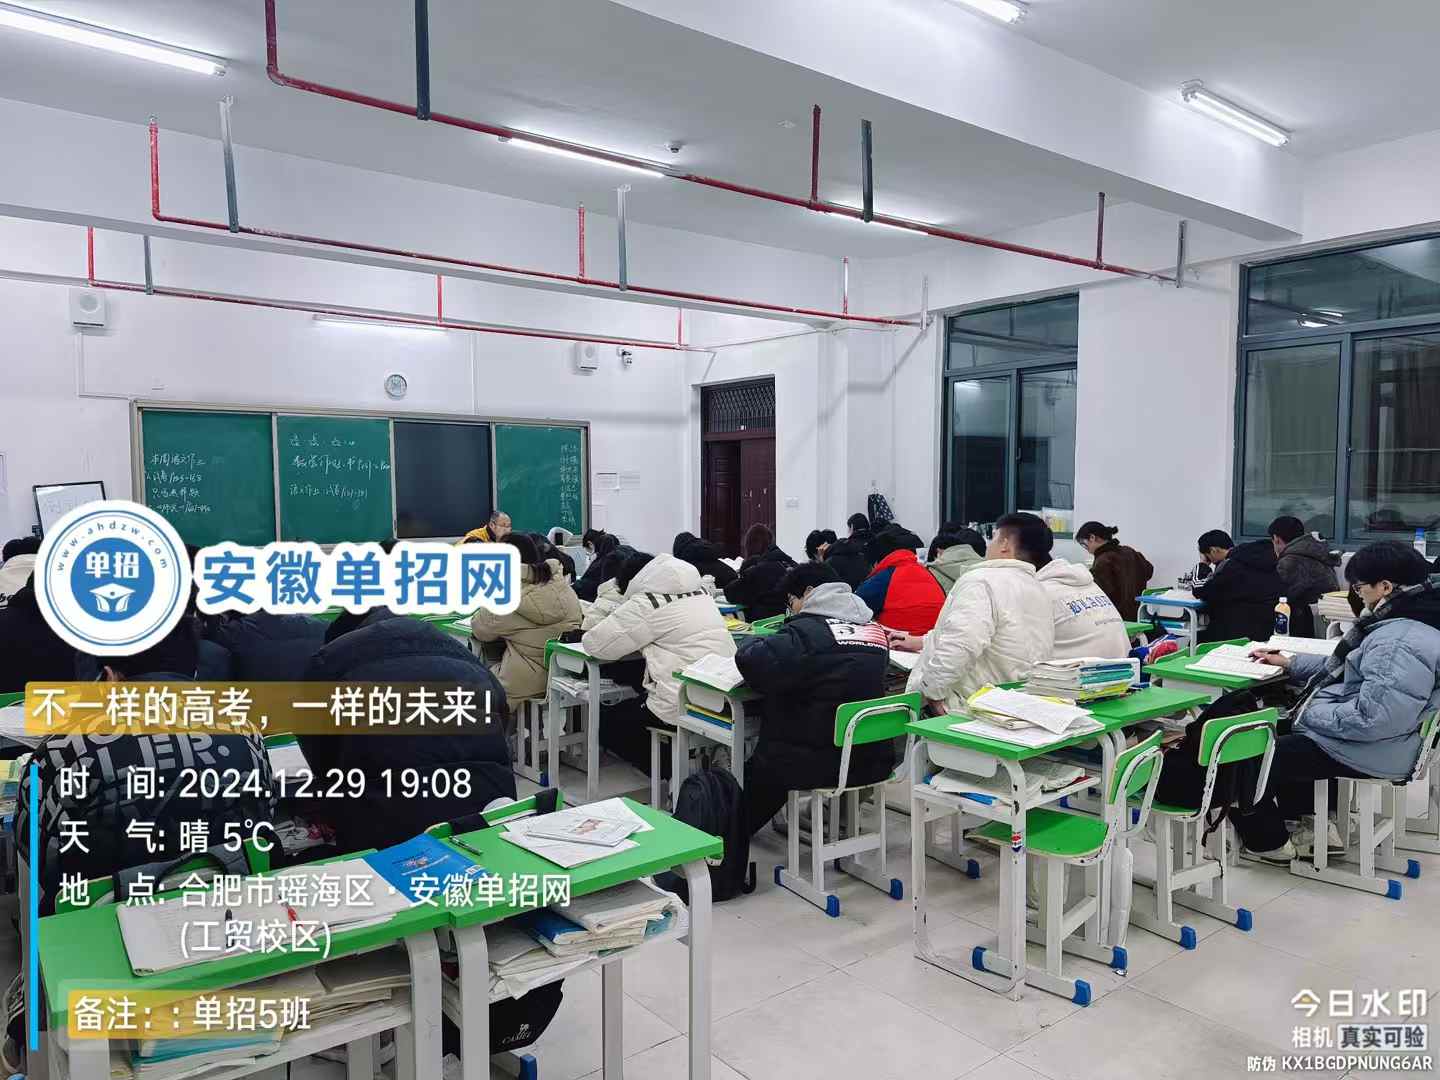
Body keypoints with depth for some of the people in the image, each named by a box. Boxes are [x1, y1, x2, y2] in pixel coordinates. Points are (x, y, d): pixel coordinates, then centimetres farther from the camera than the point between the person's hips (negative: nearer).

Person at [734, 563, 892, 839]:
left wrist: (753, 642, -3)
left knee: (752, 775, 20)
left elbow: (751, 661, -28)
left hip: (818, 764, -8)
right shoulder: (873, 628, 6)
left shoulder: (809, 630, -18)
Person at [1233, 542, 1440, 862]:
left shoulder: (1400, 643, -30)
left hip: (1364, 752, -11)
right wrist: (1289, 662, 15)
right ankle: (1312, 822, 30)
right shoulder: (1399, 622, 4)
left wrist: (1308, 713, -20)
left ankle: (1267, 841, 21)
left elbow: (1371, 719, -34)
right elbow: (1345, 667, 18)